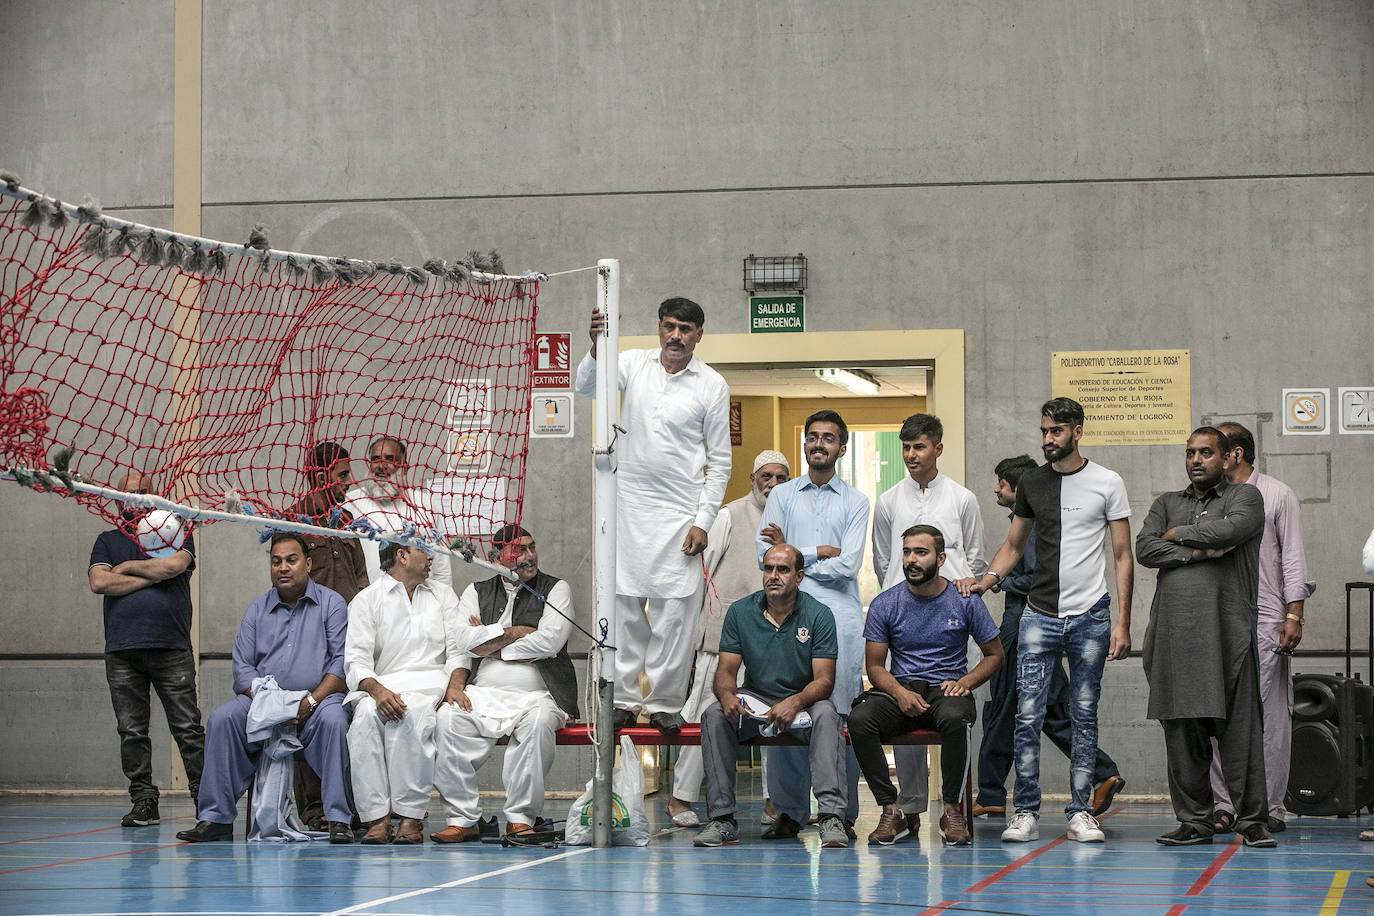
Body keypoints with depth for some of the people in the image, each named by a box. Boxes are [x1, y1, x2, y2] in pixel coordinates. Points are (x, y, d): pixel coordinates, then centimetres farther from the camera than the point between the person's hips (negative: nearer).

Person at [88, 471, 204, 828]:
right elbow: (99, 582, -1)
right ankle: (143, 801, 7)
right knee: (131, 731, 1)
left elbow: (174, 564, -10)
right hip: (122, 650, 2)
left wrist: (128, 567, 1)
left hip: (171, 647, -2)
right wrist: (151, 576, -4)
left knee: (188, 728, -6)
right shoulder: (108, 540, 17)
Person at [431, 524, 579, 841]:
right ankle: (462, 819, -24)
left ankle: (521, 819, -29)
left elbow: (551, 641, -6)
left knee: (538, 721, -37)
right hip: (482, 695, 2)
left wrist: (492, 647, -2)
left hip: (537, 695, -2)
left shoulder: (555, 589, 10)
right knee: (448, 718, -29)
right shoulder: (477, 592, 17)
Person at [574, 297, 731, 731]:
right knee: (624, 605, 4)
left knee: (673, 610, -2)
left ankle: (666, 702, 7)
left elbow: (719, 462, 2)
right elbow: (587, 388, -13)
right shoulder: (633, 364, 4)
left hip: (679, 511, -1)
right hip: (627, 504, 1)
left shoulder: (712, 385, 0)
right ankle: (623, 699, 11)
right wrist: (597, 348, -32)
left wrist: (703, 522, -5)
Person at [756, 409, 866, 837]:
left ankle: (842, 813, -1)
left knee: (840, 713, -6)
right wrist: (822, 553, 0)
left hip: (839, 614, -1)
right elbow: (765, 554, 3)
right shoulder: (782, 496, 17)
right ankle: (789, 812, 1)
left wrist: (793, 554, 1)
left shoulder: (856, 501, 13)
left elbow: (848, 565, -1)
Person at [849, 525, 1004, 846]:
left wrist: (964, 683, -9)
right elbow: (874, 665, 5)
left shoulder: (965, 601, 2)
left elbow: (994, 655, 10)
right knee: (860, 718, -31)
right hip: (900, 690, 1)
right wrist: (900, 692, -15)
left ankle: (952, 810, -23)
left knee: (954, 718, -39)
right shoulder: (885, 604, 4)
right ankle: (890, 811, -24)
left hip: (947, 690, -1)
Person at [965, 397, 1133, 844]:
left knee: (1084, 718, 4)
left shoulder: (1107, 483, 1)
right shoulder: (1032, 483, 10)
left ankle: (1081, 812, 9)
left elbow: (1123, 557, 2)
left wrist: (1122, 622, -5)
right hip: (1039, 617, 2)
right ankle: (1026, 813, 0)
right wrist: (985, 581, 0)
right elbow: (1014, 546, 20)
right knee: (1028, 716, -6)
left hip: (1090, 617, -2)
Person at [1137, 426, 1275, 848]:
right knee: (1181, 729, 2)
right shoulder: (1167, 504, 21)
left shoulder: (1244, 497, 10)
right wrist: (1200, 551, -6)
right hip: (1173, 631, 4)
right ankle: (1194, 821, 8)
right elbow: (1144, 549, 4)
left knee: (1239, 727, -7)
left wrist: (1177, 535, 1)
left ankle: (1252, 821, -3)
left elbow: (1231, 529, -12)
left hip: (1227, 630, -3)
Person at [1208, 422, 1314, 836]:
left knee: (1270, 716, -4)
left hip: (1266, 619, -3)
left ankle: (1270, 807, 0)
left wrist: (1294, 615, -6)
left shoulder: (1276, 495, 6)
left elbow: (1293, 557, 2)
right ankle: (1225, 803, 3)